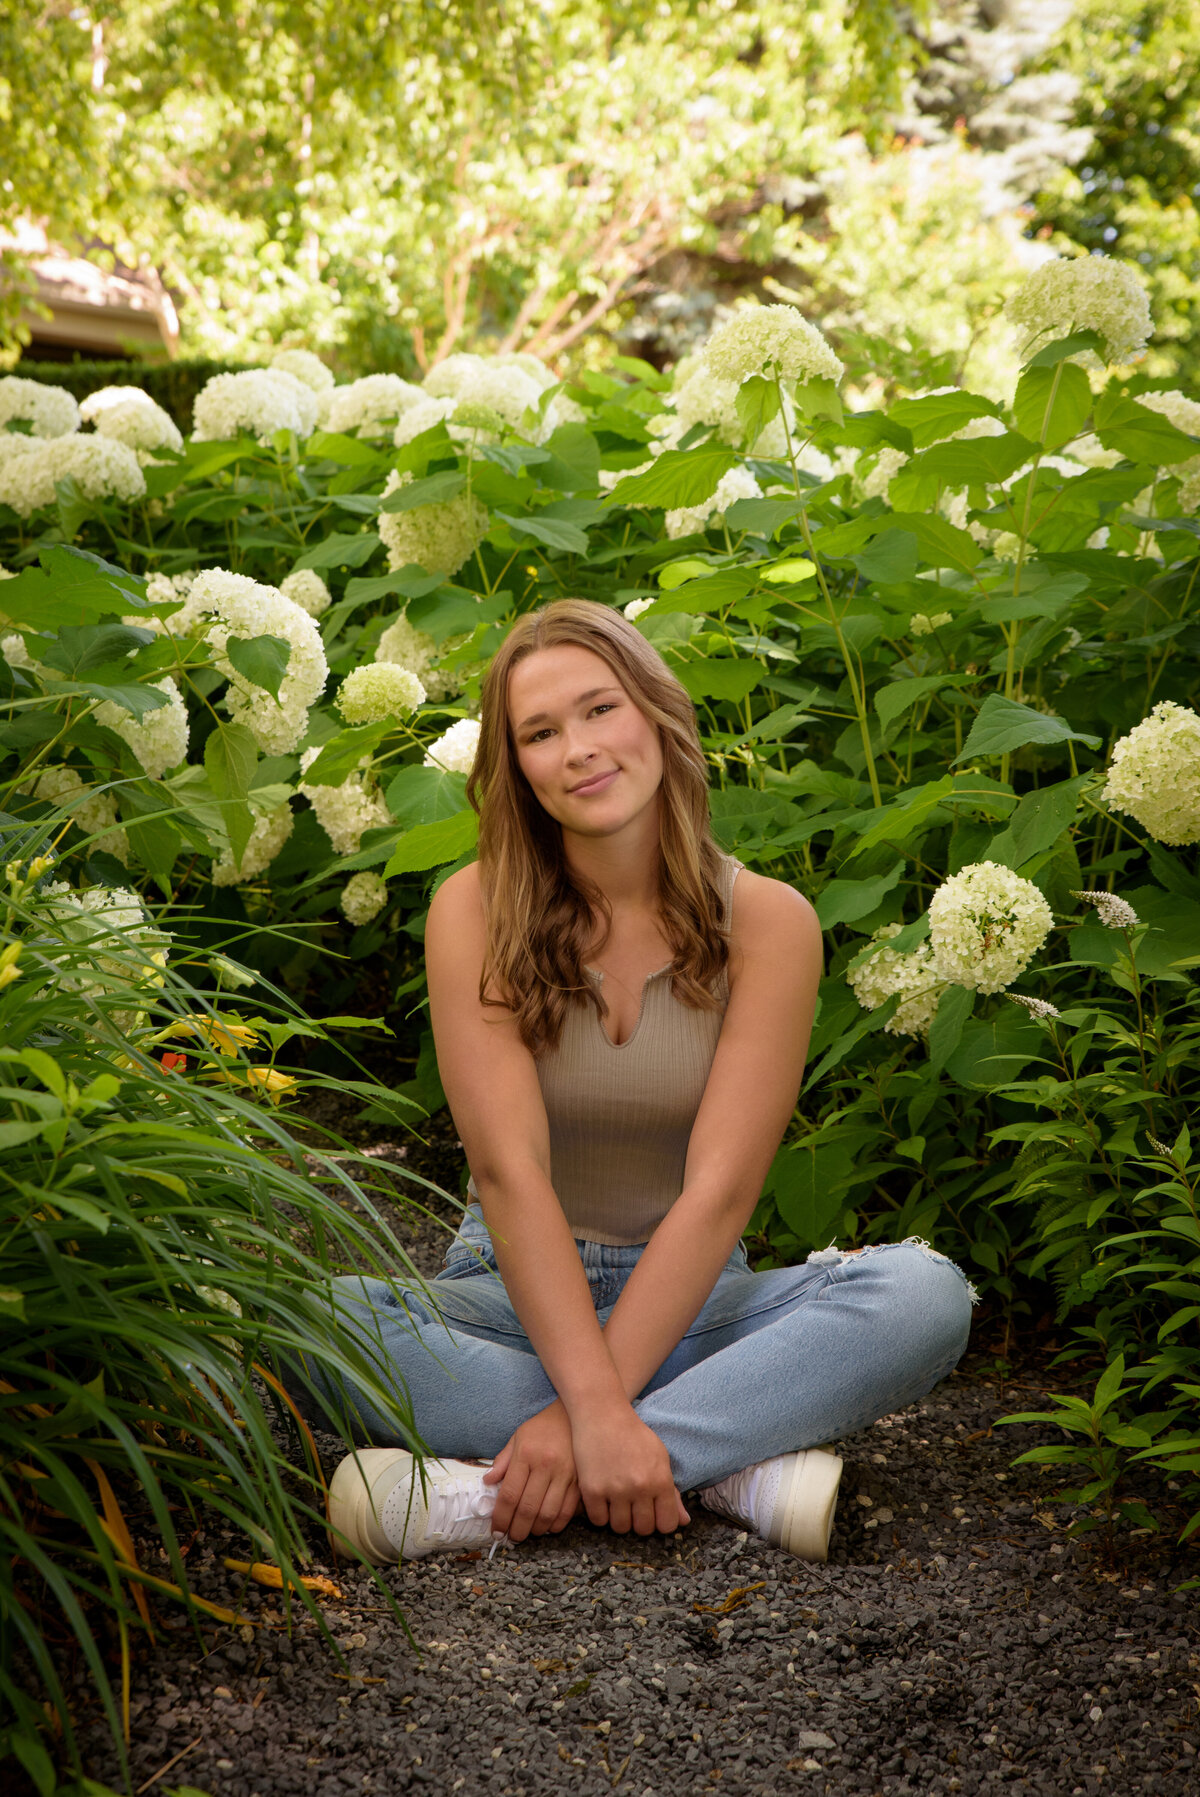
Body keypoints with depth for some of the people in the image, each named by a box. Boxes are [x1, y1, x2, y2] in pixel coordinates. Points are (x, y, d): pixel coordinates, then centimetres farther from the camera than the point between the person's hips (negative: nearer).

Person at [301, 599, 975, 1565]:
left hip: (688, 1298, 1)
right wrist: (600, 1411, -29)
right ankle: (729, 1469, -25)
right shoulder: (476, 911, -8)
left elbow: (720, 1190, -15)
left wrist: (585, 1415, -25)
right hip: (515, 1296, 0)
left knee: (928, 1292, -27)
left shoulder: (767, 920, -8)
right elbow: (509, 1171, -18)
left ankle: (486, 1492, -30)